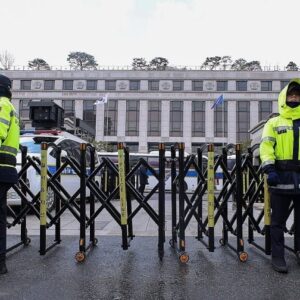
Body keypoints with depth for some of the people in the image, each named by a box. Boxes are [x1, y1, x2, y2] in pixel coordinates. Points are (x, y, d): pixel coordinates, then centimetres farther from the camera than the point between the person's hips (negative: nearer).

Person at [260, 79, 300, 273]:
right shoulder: (274, 123, 7)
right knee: (278, 221, 5)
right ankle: (278, 256, 14)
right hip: (282, 178, -3)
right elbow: (266, 146, -4)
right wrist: (269, 168, -18)